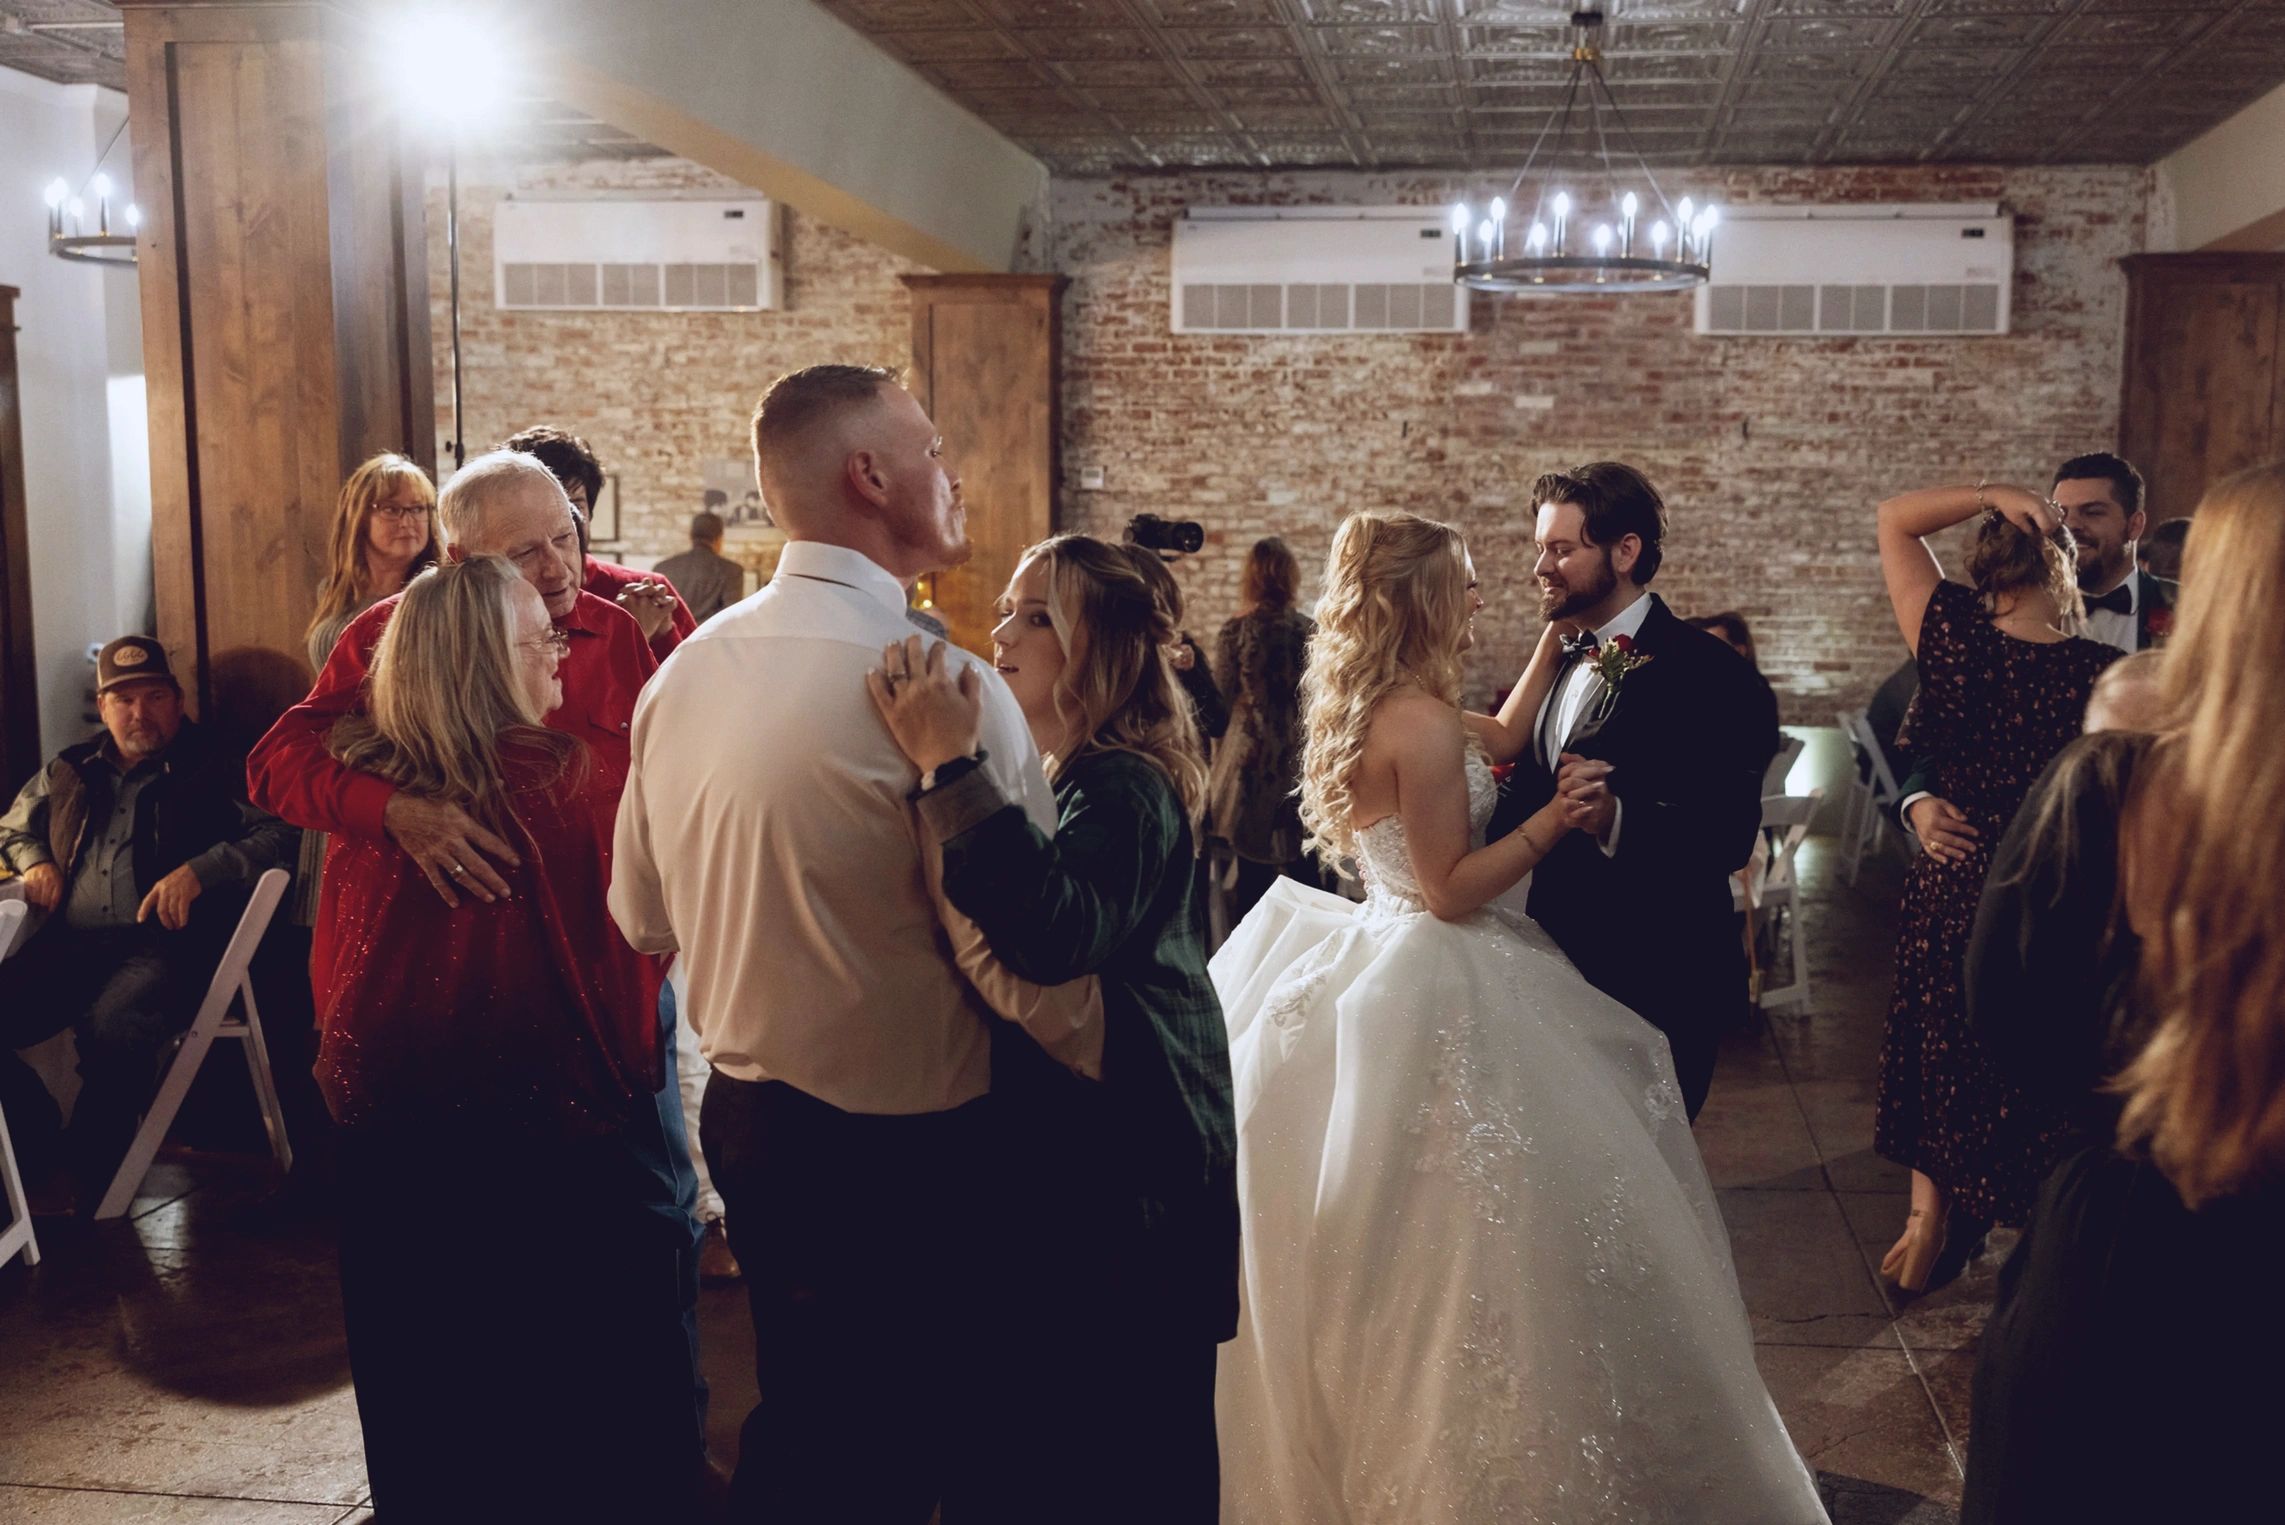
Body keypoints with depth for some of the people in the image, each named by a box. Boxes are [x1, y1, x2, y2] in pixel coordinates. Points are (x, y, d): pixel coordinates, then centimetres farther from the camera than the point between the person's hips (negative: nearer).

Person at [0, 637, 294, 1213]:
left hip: (165, 945, -5)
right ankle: (46, 1167, -6)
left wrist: (198, 871, -18)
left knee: (113, 1030, -37)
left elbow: (275, 835, -4)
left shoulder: (212, 772, 8)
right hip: (71, 945, 5)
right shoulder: (69, 772, 24)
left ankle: (85, 1195, -22)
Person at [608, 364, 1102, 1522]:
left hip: (745, 1120, 7)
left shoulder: (686, 670, 0)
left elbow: (641, 916, 9)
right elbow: (1024, 962, -23)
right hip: (912, 1159, -7)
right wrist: (1110, 1069, -6)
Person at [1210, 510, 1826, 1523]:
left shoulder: (1381, 708, 8)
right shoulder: (1421, 722, -21)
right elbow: (1451, 890, -20)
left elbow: (1500, 738, 22)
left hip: (1385, 970, 10)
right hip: (1437, 992, -10)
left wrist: (1556, 636, 20)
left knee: (1390, 1238, 19)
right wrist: (1557, 817, -16)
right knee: (1455, 1235, 0)